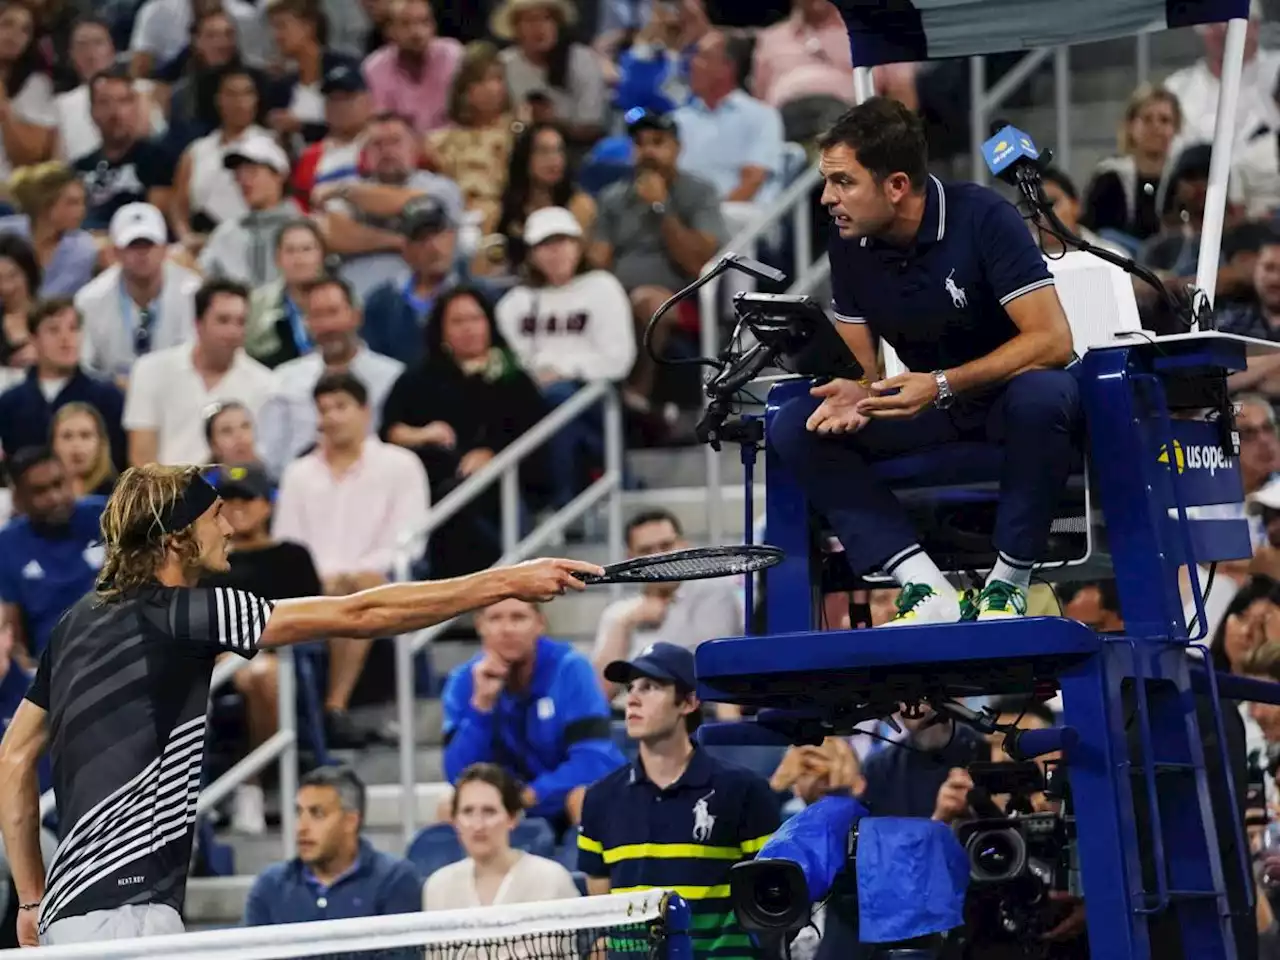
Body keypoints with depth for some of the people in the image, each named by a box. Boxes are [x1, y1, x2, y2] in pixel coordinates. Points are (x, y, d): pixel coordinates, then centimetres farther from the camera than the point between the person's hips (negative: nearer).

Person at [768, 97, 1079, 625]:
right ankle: (928, 592, -25)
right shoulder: (849, 246, -3)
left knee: (1042, 398, -41)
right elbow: (862, 365, 4)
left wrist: (943, 384, -34)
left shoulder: (981, 218, -19)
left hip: (1010, 387, -5)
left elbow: (1051, 339, -25)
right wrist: (855, 395, -22)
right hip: (931, 401, 5)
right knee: (792, 427, -16)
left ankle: (1008, 585, -23)